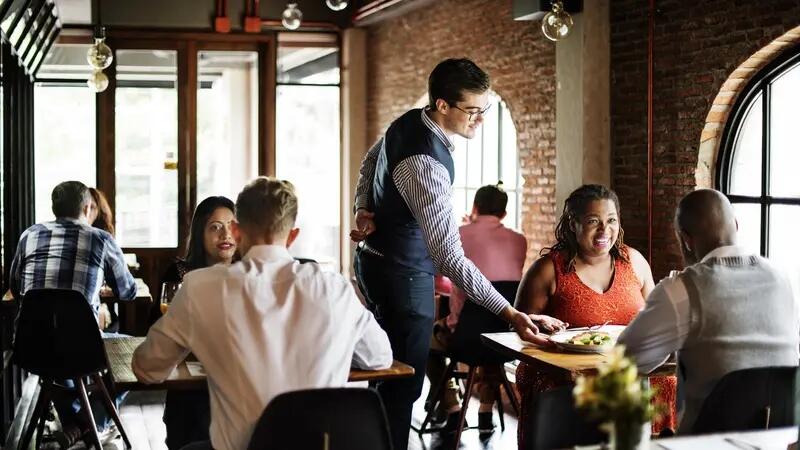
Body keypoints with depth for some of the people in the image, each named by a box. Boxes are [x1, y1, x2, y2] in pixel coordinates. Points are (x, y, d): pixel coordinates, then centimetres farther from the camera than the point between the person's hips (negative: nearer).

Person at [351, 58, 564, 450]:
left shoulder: (409, 122, -2)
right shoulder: (425, 164, -32)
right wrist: (510, 314, -39)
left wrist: (362, 209, 5)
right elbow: (449, 256, -36)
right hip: (401, 274, -10)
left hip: (375, 258, 10)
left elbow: (369, 162, 18)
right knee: (403, 385, -3)